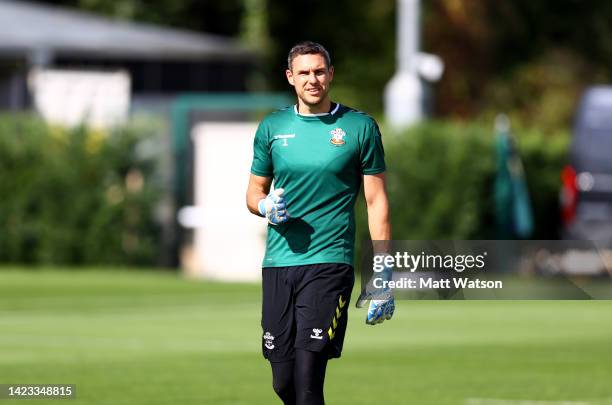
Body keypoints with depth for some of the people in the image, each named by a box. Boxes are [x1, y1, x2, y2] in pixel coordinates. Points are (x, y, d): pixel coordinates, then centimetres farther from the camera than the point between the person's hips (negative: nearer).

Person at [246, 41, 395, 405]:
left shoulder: (360, 127, 2)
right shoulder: (271, 128, 10)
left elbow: (377, 202, 3)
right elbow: (254, 192, 20)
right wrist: (266, 206, -6)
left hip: (329, 263, -4)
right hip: (278, 264, 4)